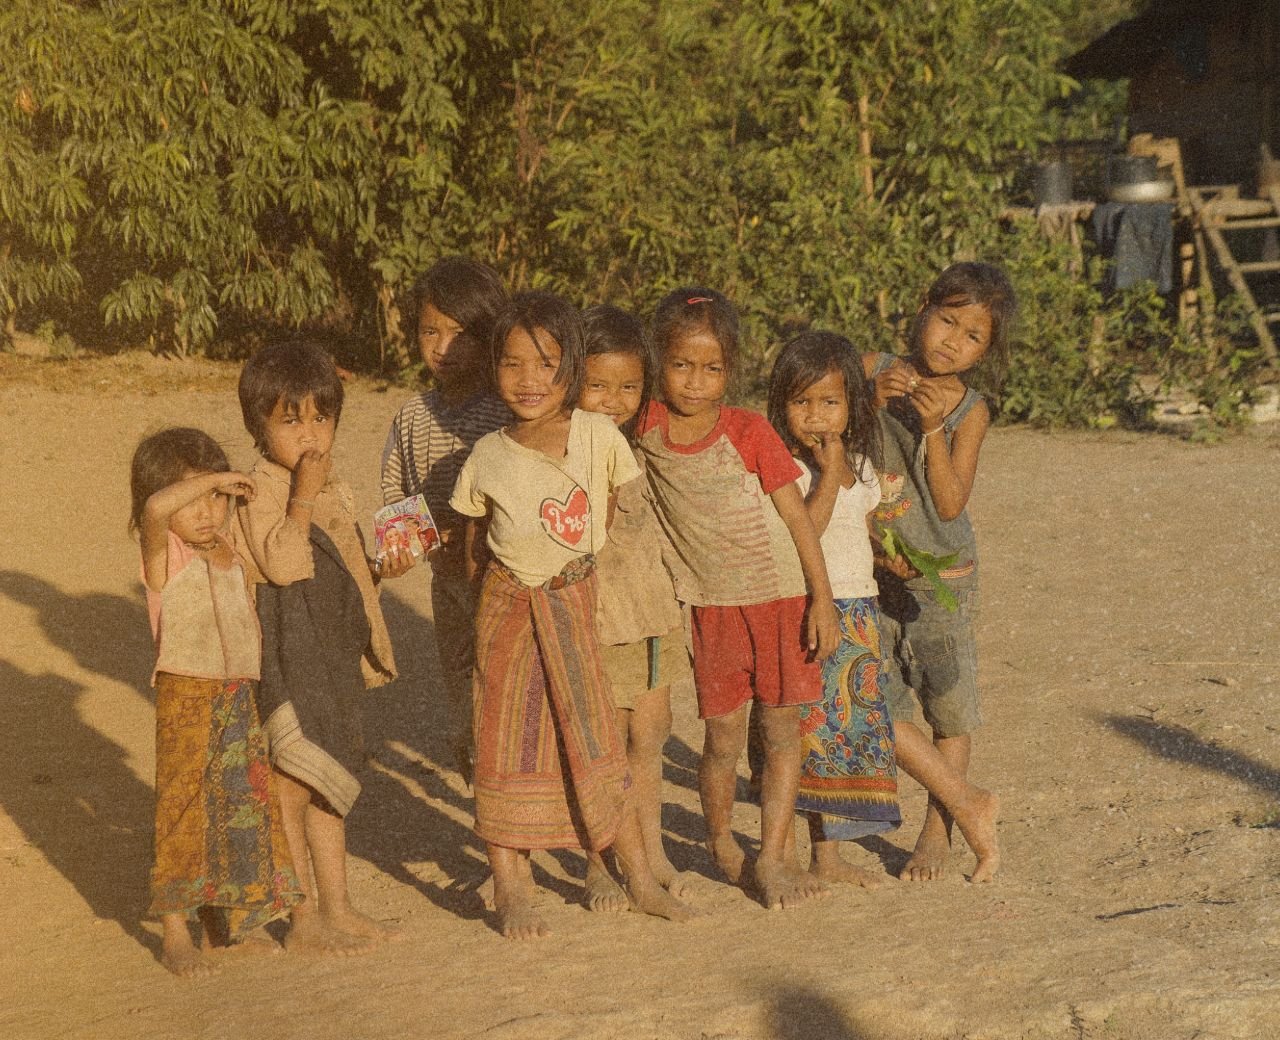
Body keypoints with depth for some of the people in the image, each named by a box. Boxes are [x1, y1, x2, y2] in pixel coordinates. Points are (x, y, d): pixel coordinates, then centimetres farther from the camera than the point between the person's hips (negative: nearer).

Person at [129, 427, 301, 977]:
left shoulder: (232, 553, 9)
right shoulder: (164, 555, -11)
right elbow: (155, 508, -33)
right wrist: (211, 477, -22)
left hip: (240, 699, 6)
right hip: (187, 698, -6)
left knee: (242, 805, 12)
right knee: (182, 806, -3)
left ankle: (224, 917, 27)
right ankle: (175, 934, 5)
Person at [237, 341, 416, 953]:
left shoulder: (333, 491, 14)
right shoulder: (260, 489, -13)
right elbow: (280, 563, -26)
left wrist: (379, 570, 6)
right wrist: (303, 496, -26)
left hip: (336, 650, 9)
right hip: (287, 650, -9)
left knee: (329, 785, 15)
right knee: (291, 785, -2)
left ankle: (337, 907, 23)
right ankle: (305, 919, 5)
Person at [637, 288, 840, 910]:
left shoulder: (749, 432, -10)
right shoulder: (645, 427, -4)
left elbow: (797, 516, -7)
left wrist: (822, 600, -10)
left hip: (781, 597, -1)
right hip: (711, 606, 1)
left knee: (782, 730, 1)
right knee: (724, 738, 6)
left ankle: (772, 858, 9)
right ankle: (719, 841, 29)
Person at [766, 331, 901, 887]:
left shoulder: (861, 465, 11)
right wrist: (830, 475, -22)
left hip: (857, 612, 7)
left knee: (851, 729, 9)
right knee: (806, 732, -5)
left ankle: (828, 852, 20)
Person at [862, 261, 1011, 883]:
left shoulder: (969, 413, -5)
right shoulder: (873, 371, -2)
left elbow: (950, 504, -13)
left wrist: (933, 429, -23)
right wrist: (870, 398, -21)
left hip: (941, 577, -1)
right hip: (870, 575, 1)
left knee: (949, 709, 5)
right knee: (875, 704, -5)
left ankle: (937, 831, 27)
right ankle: (970, 807, 13)